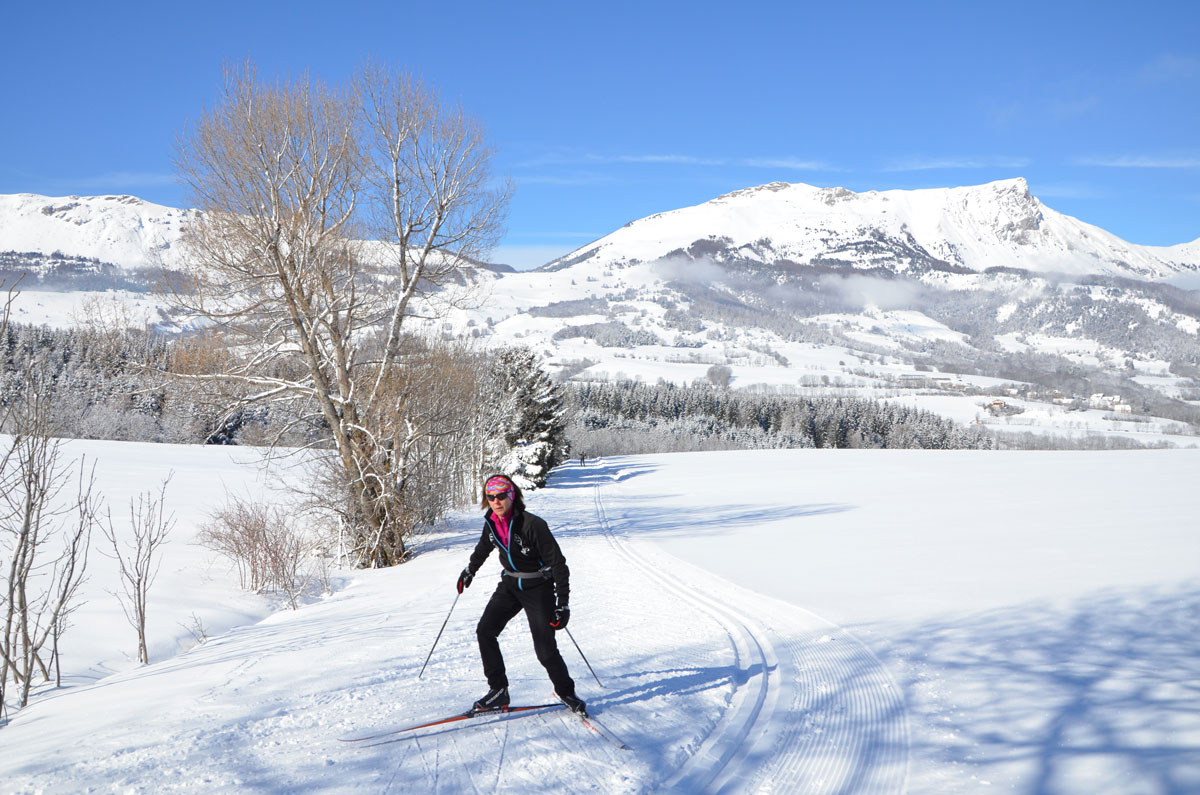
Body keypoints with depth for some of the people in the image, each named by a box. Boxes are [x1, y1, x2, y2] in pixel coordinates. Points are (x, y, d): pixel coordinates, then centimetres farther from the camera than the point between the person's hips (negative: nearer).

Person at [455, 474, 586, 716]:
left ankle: (566, 692, 16)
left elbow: (558, 563, -20)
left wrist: (563, 603, -22)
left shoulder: (532, 524, -24)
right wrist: (470, 570, 35)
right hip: (510, 585, 6)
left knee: (545, 650, -8)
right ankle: (498, 690, 4)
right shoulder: (492, 523, -5)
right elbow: (484, 547, 21)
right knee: (485, 631, -7)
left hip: (538, 589, -6)